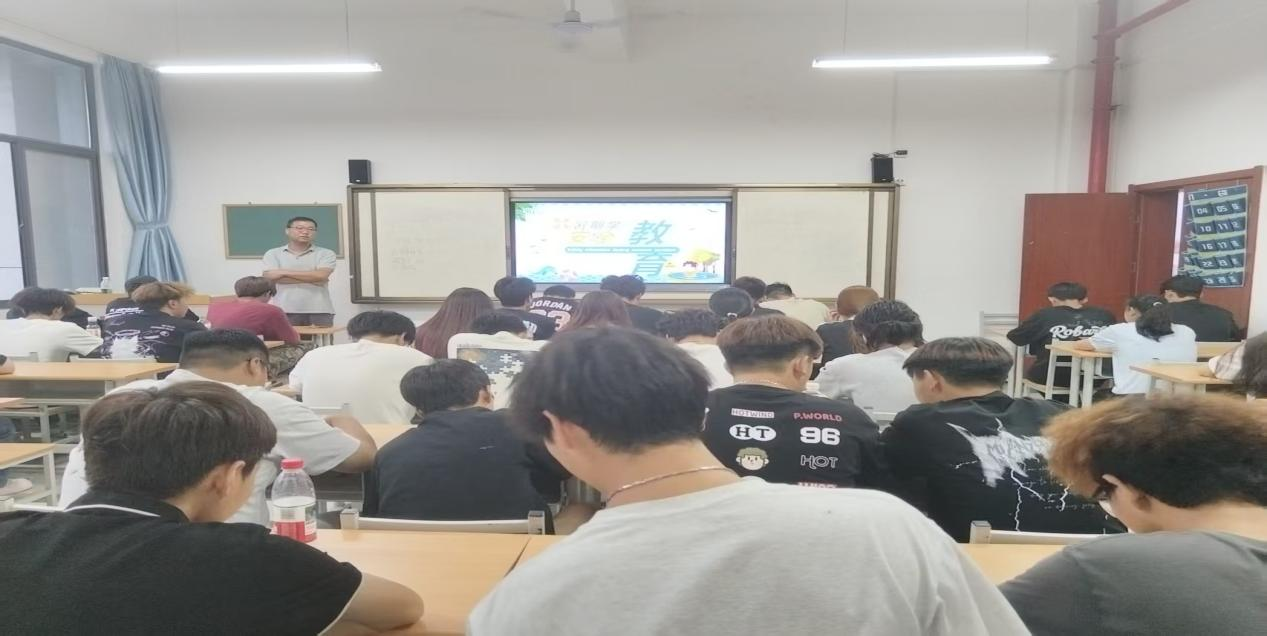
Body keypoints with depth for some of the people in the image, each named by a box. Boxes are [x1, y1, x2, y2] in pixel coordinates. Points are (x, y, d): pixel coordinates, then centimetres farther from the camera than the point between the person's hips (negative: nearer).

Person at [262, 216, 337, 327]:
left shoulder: (326, 254, 6)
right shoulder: (273, 254, 10)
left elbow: (321, 275, -10)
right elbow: (270, 277, -6)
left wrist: (284, 272, -5)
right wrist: (311, 278, -8)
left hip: (319, 310, 0)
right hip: (285, 311, 1)